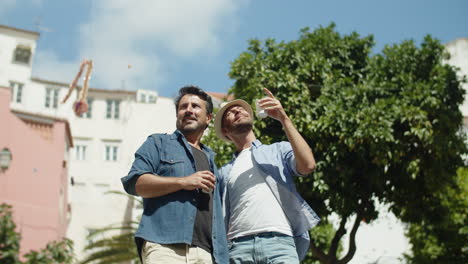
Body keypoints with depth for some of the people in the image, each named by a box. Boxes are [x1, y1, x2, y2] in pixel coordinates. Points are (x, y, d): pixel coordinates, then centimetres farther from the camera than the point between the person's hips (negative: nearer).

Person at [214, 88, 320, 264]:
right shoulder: (224, 172, 25)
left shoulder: (279, 150, 20)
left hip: (279, 242, -2)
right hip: (238, 246, 2)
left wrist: (284, 119, 1)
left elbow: (308, 165, -1)